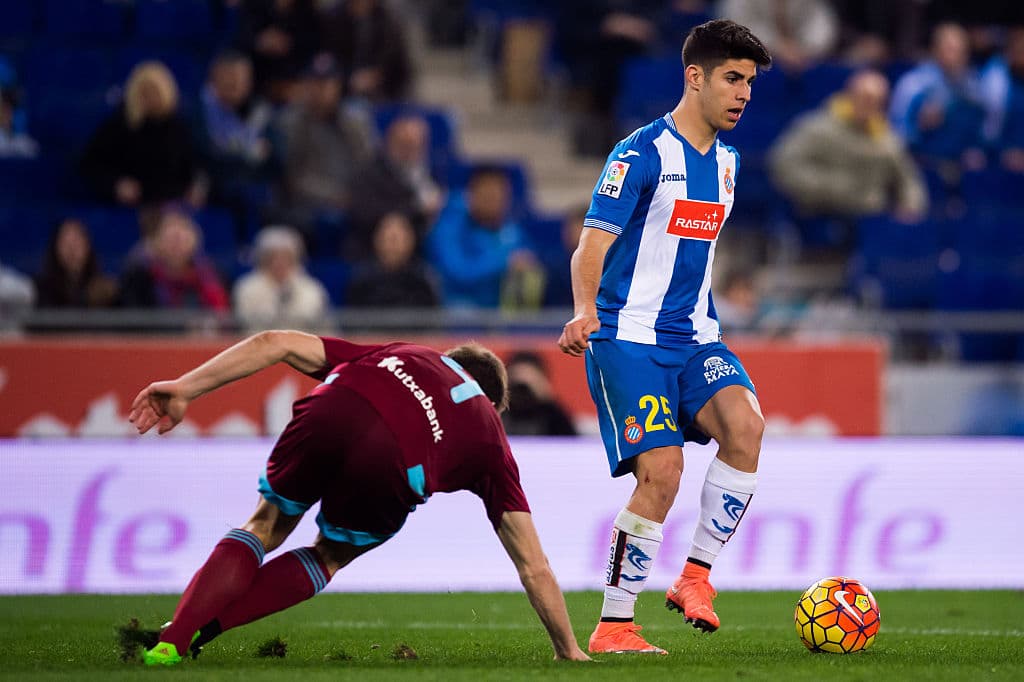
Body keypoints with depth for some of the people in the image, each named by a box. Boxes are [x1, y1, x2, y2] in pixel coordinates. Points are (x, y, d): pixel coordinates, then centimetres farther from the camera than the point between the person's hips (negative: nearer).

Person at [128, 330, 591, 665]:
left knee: (267, 527, 28)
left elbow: (278, 344, 28)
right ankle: (196, 631, 10)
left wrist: (186, 389, 24)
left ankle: (170, 639, 8)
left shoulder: (400, 355, 42)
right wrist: (569, 652, 44)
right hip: (392, 458, -1)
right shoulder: (491, 435, 36)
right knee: (328, 558, 27)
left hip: (329, 412, 1)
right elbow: (534, 567, 35)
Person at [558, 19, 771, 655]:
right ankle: (614, 627, -5)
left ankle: (695, 577, -12)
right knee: (662, 471, -17)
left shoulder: (727, 160, 14)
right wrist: (585, 311, -31)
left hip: (696, 338, 6)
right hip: (630, 337, -6)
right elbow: (592, 249, -14)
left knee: (745, 424, -22)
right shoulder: (642, 154, -9)